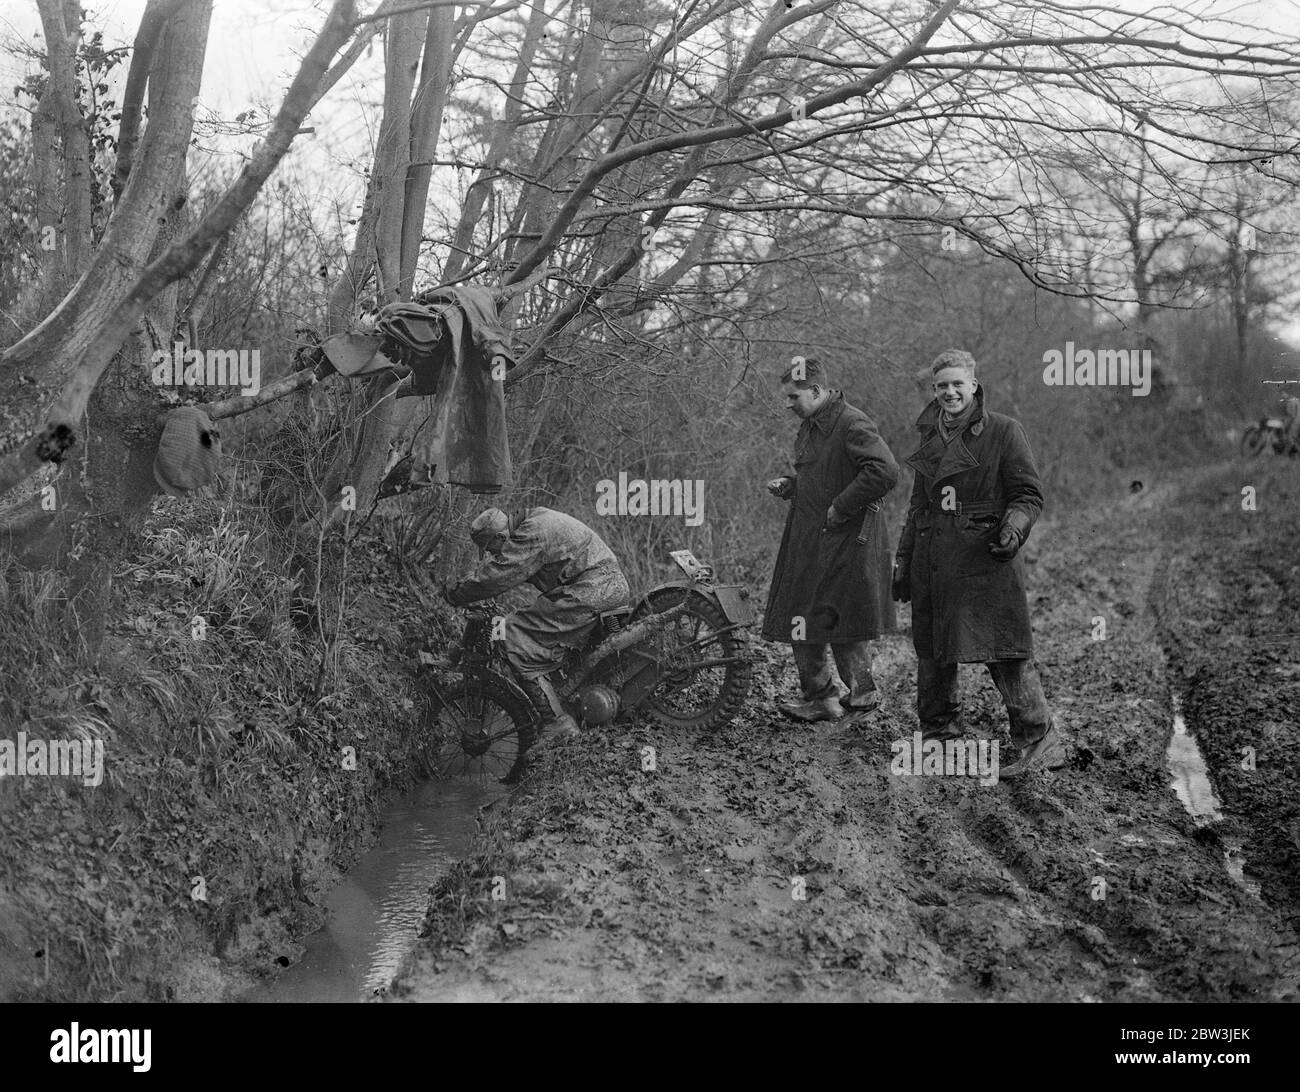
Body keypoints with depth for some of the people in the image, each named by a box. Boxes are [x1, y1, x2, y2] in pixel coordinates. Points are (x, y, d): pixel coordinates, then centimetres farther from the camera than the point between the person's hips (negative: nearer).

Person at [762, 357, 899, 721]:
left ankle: (862, 693, 15)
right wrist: (789, 484, 8)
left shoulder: (853, 425, -16)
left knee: (840, 625, -1)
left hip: (843, 541, -9)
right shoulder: (810, 426, 14)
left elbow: (886, 472, -27)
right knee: (802, 622, 10)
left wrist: (841, 507, -22)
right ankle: (819, 697, 19)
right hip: (809, 541, 9)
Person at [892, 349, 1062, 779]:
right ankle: (939, 734, 24)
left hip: (984, 556, -6)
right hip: (932, 559, 6)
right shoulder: (930, 436, 15)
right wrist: (903, 564, 19)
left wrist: (1012, 531, -22)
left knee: (1003, 650, -10)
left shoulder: (1003, 431, -2)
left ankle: (1039, 740, -3)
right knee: (931, 650, 9)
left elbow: (1028, 494, -2)